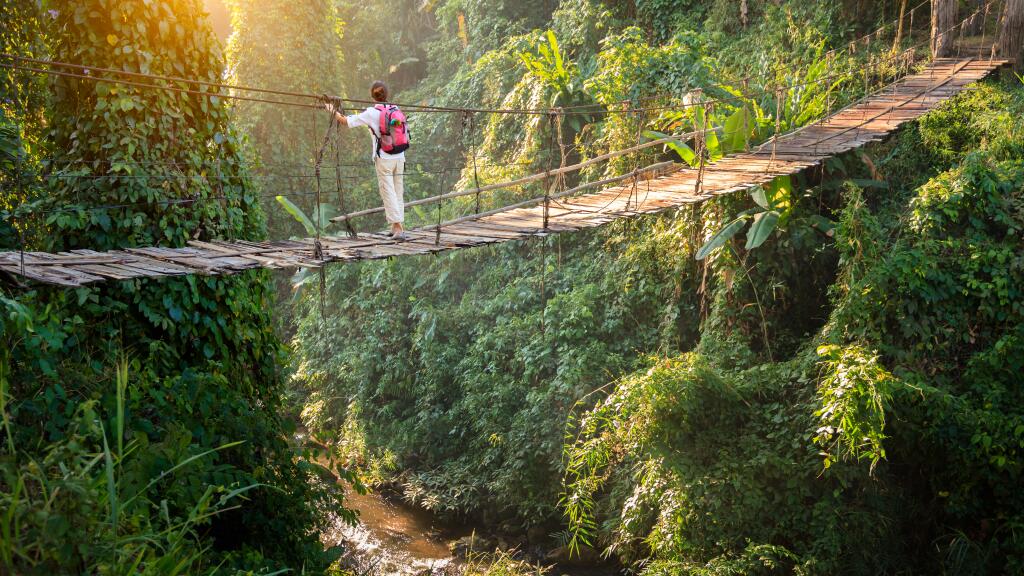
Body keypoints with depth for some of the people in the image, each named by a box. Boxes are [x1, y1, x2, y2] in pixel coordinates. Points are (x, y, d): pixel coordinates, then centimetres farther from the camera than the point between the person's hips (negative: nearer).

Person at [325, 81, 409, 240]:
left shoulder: (371, 113, -7)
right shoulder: (396, 110, 4)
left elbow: (346, 121, -3)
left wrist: (333, 111, 14)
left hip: (384, 159, -4)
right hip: (399, 158, 4)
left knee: (388, 194, -2)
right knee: (399, 193, 12)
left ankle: (398, 228, -9)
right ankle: (398, 227, 16)